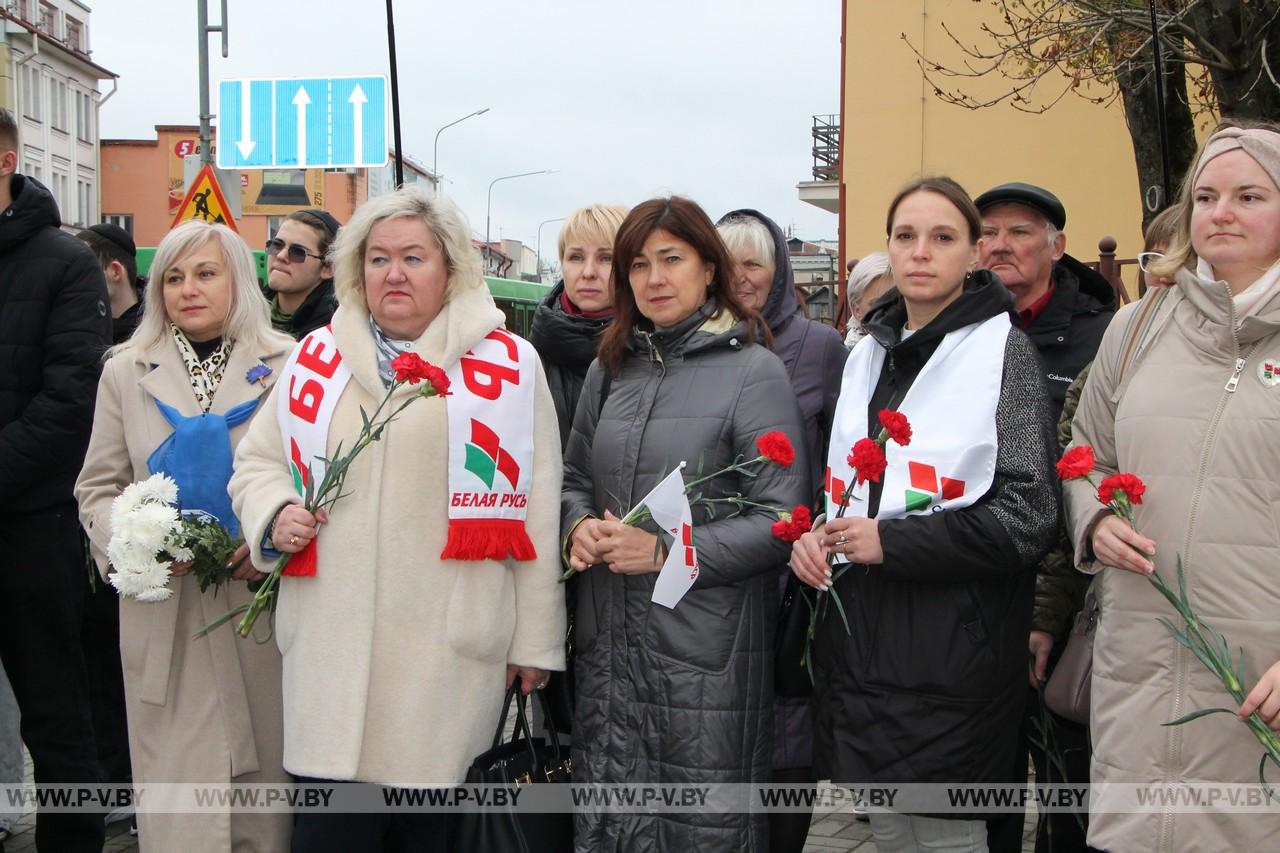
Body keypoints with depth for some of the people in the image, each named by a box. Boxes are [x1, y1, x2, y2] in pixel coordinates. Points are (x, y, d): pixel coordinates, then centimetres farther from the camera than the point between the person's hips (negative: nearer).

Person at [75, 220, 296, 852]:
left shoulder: (285, 367, 3)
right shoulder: (126, 372, 10)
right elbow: (98, 486, 10)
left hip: (261, 606, -1)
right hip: (163, 611, 1)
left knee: (263, 779, 3)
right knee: (176, 779, 2)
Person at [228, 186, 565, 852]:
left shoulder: (506, 365, 4)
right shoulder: (318, 358, 13)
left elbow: (534, 512, 3)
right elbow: (258, 461, 21)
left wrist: (535, 641, 3)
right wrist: (275, 514, -2)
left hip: (450, 652, -2)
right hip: (332, 647, 2)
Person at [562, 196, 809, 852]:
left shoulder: (753, 372, -6)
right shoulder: (610, 368, 12)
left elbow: (782, 517, -12)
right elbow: (574, 478, 21)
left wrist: (666, 551, -18)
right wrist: (579, 526, -1)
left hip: (707, 646, -5)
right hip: (608, 643, 5)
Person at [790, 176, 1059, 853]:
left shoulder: (1002, 350, -5)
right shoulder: (867, 354, 14)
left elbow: (1028, 514, -12)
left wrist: (892, 542, -14)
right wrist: (813, 535, 2)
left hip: (950, 644, -6)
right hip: (858, 637, 6)